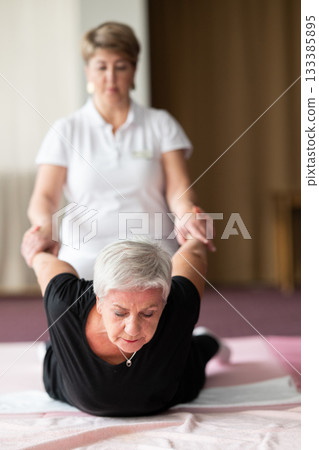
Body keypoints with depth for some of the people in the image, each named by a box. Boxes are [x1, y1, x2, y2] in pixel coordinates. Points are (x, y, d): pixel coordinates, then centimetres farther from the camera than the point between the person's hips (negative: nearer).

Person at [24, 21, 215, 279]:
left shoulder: (161, 124, 11)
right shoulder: (65, 131, 10)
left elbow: (178, 188, 1)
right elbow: (45, 196, 1)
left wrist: (187, 215, -22)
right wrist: (45, 227, -21)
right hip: (85, 265, 0)